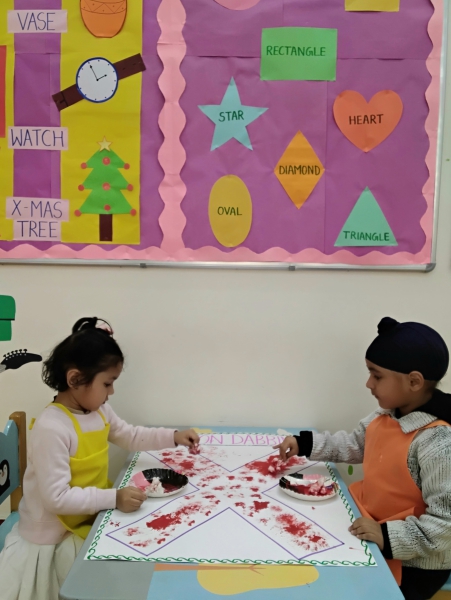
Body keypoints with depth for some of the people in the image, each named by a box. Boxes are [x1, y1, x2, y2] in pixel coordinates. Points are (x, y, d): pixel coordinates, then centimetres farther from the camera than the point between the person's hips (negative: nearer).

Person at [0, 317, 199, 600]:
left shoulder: (99, 411, -3)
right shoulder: (51, 428, -30)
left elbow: (131, 436, 13)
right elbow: (56, 497, -30)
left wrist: (174, 437, 1)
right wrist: (114, 498, -34)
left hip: (91, 517, 8)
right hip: (55, 536, -7)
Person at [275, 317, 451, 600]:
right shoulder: (386, 416, -2)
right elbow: (355, 445, 15)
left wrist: (387, 537, -31)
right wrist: (305, 443, 7)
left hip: (414, 565, -8)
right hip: (372, 525, 8)